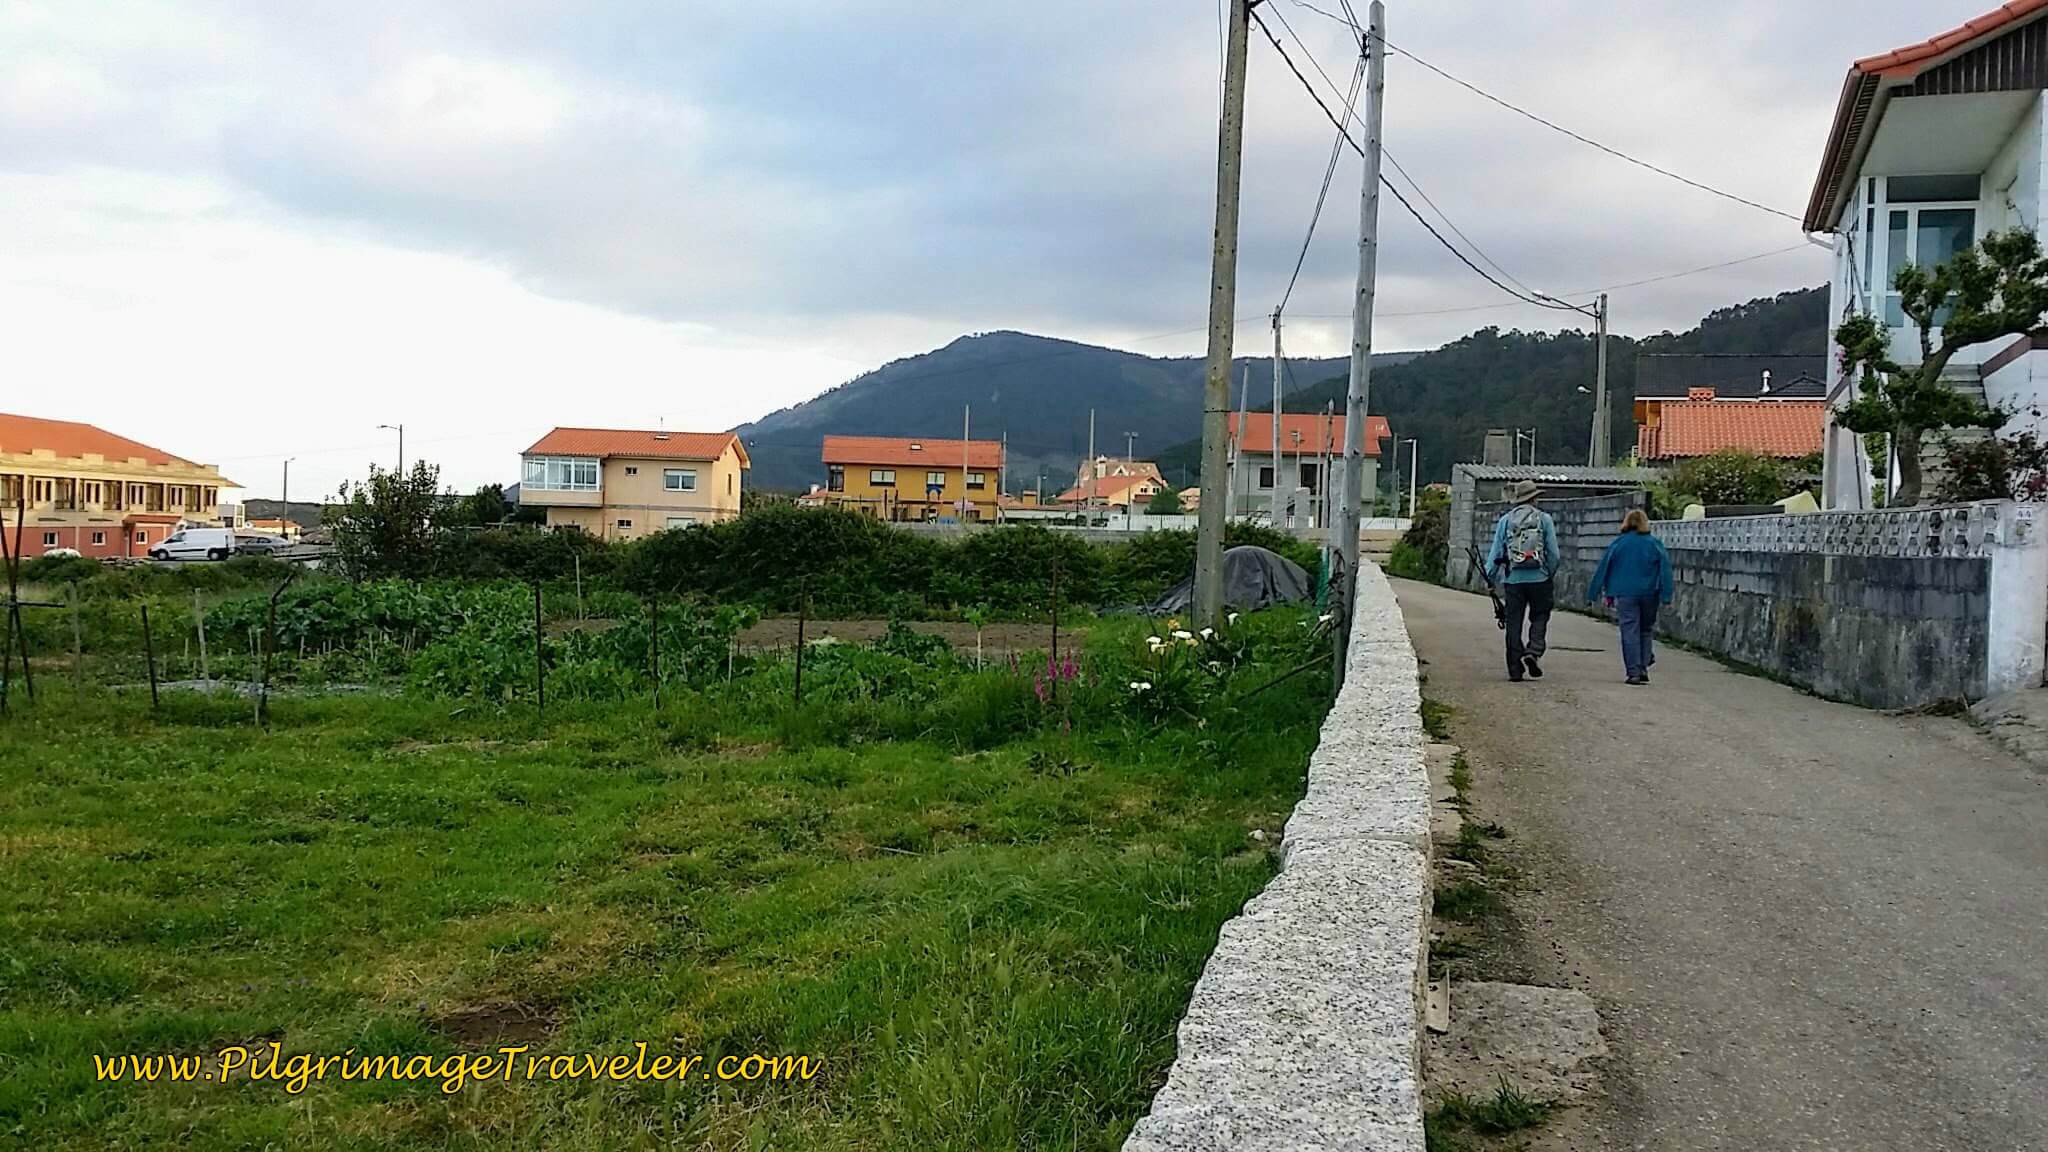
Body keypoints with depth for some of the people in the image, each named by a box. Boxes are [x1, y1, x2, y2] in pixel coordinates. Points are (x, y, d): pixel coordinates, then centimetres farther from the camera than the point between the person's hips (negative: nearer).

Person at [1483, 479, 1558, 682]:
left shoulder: (1505, 520, 3)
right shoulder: (1544, 519, 1)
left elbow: (1496, 551, 3)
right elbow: (1553, 553, 1)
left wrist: (1488, 576, 10)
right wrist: (1551, 573, 16)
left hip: (1513, 579, 1)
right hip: (1538, 578, -1)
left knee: (1513, 623, 6)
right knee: (1539, 617, 13)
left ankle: (1515, 669, 6)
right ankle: (1534, 650, -11)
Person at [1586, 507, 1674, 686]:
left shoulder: (1618, 543, -1)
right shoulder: (1655, 544, 2)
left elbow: (1603, 569, 2)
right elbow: (1665, 569, -3)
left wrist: (1592, 594, 7)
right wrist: (1666, 596, -4)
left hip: (1625, 594, -1)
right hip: (1649, 594, 1)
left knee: (1629, 631, 0)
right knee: (1645, 630, 16)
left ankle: (1634, 672, -5)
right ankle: (1643, 668, 12)